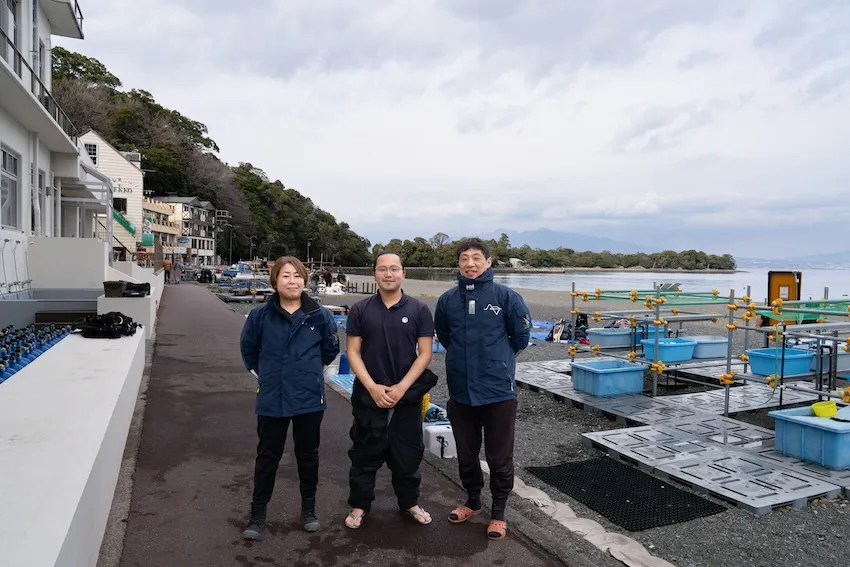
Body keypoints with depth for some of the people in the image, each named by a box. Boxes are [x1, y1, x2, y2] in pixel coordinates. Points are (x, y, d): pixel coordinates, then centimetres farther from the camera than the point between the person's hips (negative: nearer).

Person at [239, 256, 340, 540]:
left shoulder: (319, 315, -8)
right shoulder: (260, 315, -8)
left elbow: (331, 349, 8)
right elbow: (248, 349, 9)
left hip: (310, 398, 0)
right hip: (271, 399, 0)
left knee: (308, 455, 15)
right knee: (267, 457, 11)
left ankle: (309, 508, 34)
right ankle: (258, 514, 27)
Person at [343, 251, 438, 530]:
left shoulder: (419, 310, -2)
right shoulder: (360, 310, -1)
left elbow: (425, 354, -3)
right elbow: (353, 352, -2)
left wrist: (401, 387, -12)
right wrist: (373, 387, -13)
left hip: (407, 396, 0)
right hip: (368, 395, 0)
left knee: (407, 453, 12)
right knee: (364, 454, 10)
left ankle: (410, 502, 31)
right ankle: (359, 505, 27)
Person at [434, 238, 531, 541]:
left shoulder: (506, 296, -8)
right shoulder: (447, 299, 1)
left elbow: (521, 336, 1)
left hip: (498, 390, -3)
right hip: (460, 391, 3)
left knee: (499, 458, 10)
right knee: (466, 455, 18)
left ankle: (498, 513, 29)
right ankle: (472, 501, 41)